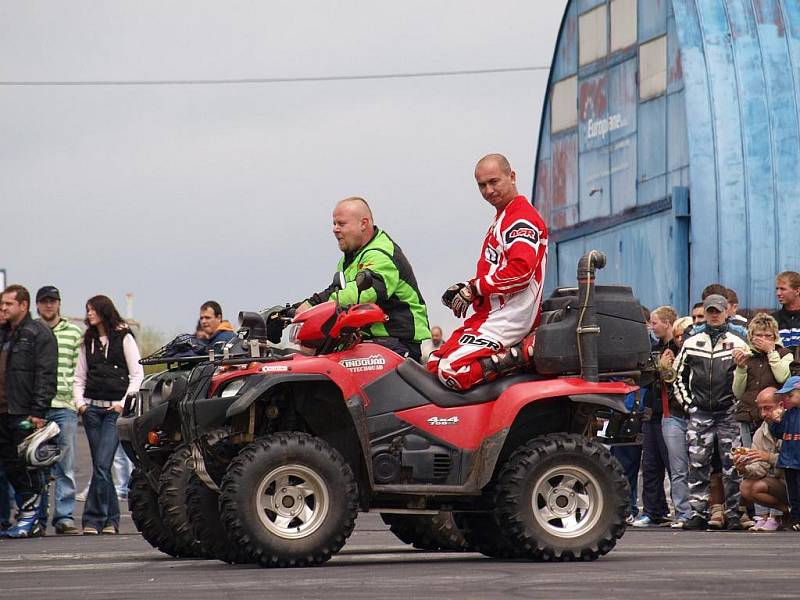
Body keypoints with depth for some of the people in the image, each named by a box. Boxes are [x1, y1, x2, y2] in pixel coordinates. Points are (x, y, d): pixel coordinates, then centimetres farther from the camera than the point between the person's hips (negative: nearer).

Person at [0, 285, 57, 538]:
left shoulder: (39, 334, -6)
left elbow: (46, 375, -13)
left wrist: (38, 411, -19)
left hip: (25, 413, -8)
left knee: (27, 467, -5)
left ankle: (29, 519, 0)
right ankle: (27, 518, 15)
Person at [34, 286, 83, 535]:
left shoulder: (74, 333, 11)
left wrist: (76, 400, 0)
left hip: (65, 406, 0)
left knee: (65, 467, -2)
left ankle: (65, 517, 0)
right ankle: (38, 518, 7)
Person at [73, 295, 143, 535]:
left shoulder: (124, 338, 2)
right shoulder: (89, 341, 16)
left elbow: (137, 375, 0)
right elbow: (80, 377, 18)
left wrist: (124, 403, -10)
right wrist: (80, 402, 1)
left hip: (116, 409, -5)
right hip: (92, 407, 5)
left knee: (102, 465, -14)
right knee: (100, 466, 4)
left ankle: (93, 519, -13)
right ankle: (111, 519, 11)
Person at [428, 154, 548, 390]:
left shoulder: (522, 218, -10)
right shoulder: (501, 219, 24)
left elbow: (520, 269, -24)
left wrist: (474, 289, -15)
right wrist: (466, 289, 8)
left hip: (508, 317, -11)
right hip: (491, 314, 11)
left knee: (451, 370, -25)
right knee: (434, 364, 6)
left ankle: (528, 352, -19)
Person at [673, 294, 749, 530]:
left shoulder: (738, 342, 3)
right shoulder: (691, 343, 10)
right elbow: (679, 375, 16)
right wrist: (688, 403, 7)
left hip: (729, 412, -2)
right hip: (699, 413, 2)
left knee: (732, 464, -2)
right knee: (697, 464, -1)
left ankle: (733, 514, 3)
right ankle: (698, 512, 3)